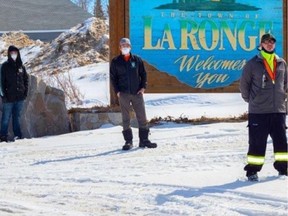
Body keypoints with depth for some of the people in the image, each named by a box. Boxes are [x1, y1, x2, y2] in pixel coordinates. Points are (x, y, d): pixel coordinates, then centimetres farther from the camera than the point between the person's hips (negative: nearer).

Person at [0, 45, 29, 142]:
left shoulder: (21, 66, 9)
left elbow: (26, 79, 14)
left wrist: (25, 92, 4)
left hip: (20, 97, 4)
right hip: (9, 97, -3)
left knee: (17, 117, 10)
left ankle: (18, 135, 15)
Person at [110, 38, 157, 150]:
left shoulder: (137, 59, 7)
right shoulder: (116, 62, 4)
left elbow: (143, 74, 12)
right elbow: (113, 77, 5)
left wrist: (143, 87, 1)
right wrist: (117, 91, -4)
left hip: (137, 93, 1)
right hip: (123, 94, -1)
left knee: (142, 117, -1)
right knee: (125, 118, 1)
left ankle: (144, 140, 6)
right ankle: (128, 141, 6)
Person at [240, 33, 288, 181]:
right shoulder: (252, 64, -2)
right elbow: (244, 84, 5)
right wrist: (250, 100, 7)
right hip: (258, 112, -4)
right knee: (257, 142, -2)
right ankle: (252, 170, 5)